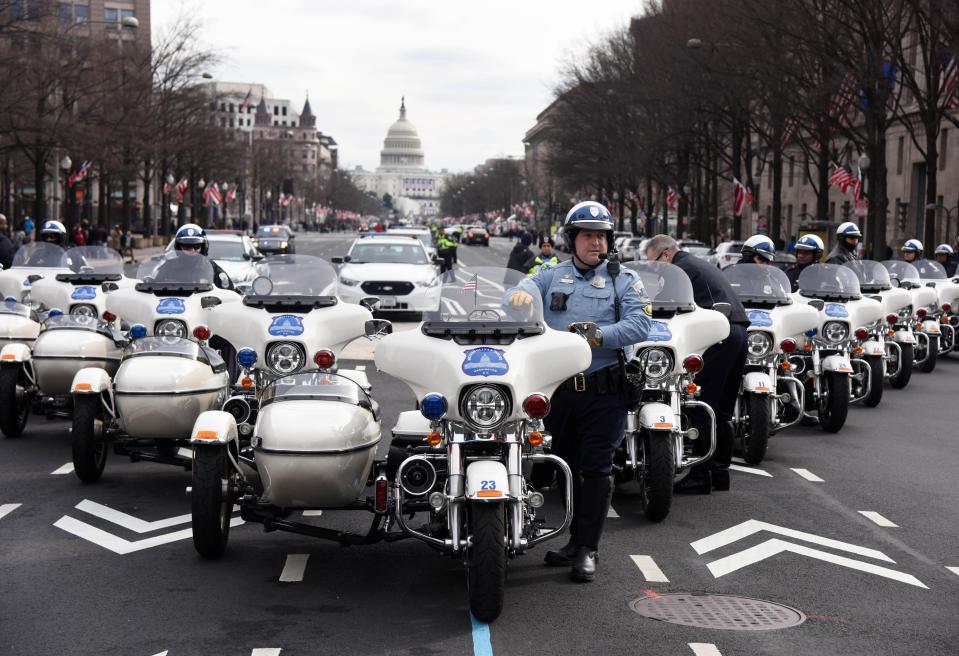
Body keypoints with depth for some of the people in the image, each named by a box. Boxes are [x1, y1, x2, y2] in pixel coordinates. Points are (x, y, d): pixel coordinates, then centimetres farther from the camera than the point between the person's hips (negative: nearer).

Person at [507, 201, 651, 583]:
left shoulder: (624, 280, 5)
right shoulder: (551, 276, 11)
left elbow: (639, 325, -10)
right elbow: (524, 291, -7)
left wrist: (595, 334, -23)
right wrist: (521, 294, -32)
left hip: (603, 390, -3)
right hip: (558, 389, 3)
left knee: (596, 469, -4)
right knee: (565, 467, 12)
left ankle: (588, 548, 2)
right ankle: (575, 539, 25)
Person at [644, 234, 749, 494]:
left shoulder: (681, 268, -1)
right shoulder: (701, 265, 28)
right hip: (740, 331, 10)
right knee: (722, 410, 14)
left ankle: (701, 474, -10)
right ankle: (721, 469, 17)